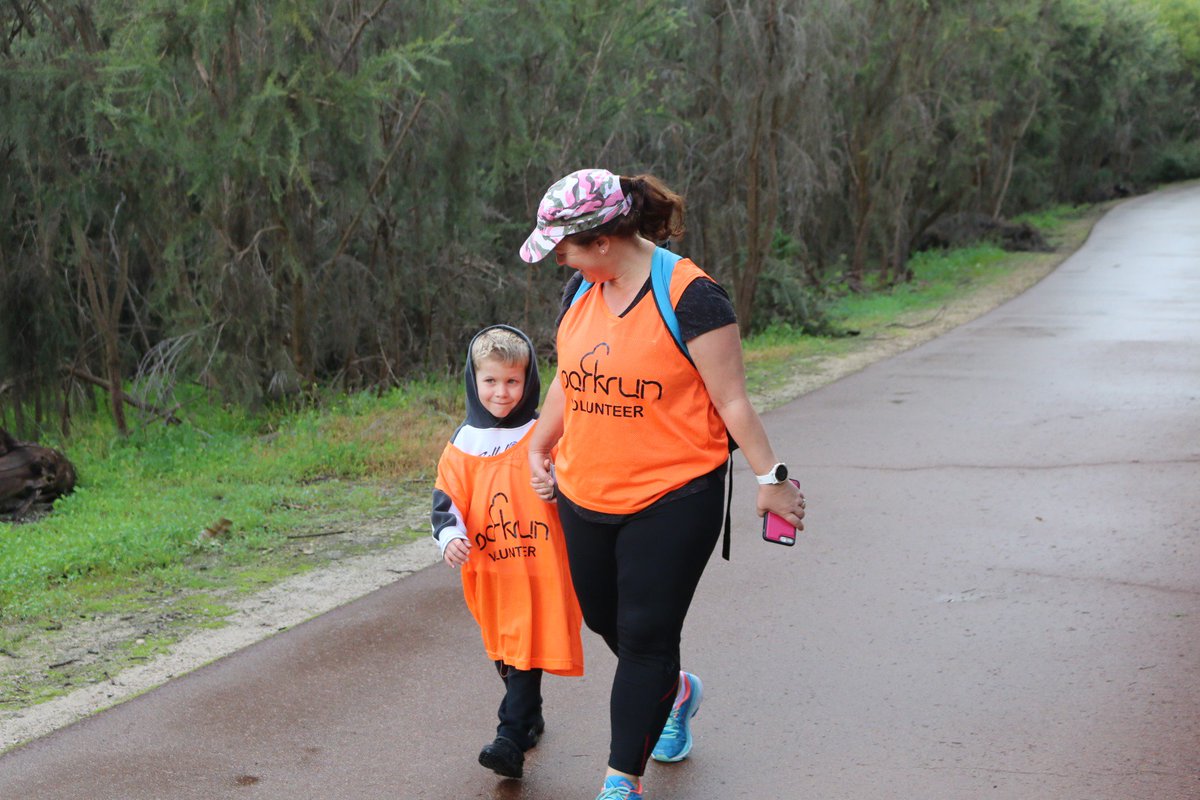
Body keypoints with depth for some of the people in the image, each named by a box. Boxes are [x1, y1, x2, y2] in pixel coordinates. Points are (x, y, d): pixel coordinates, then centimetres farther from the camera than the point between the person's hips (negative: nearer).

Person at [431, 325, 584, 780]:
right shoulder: (463, 445, 4)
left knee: (526, 655, -9)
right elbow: (446, 501, 4)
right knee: (503, 654, 16)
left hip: (540, 570, -4)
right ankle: (530, 719, 35)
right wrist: (450, 537, -13)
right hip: (489, 573, 4)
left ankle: (511, 740, -10)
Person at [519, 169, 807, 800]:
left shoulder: (690, 296, -16)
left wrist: (769, 476, -10)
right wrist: (538, 449, 20)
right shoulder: (581, 290, 5)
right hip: (585, 497, 7)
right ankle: (675, 692, 47)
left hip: (672, 501, -7)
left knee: (645, 637, -3)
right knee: (605, 621, 18)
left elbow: (731, 400, -12)